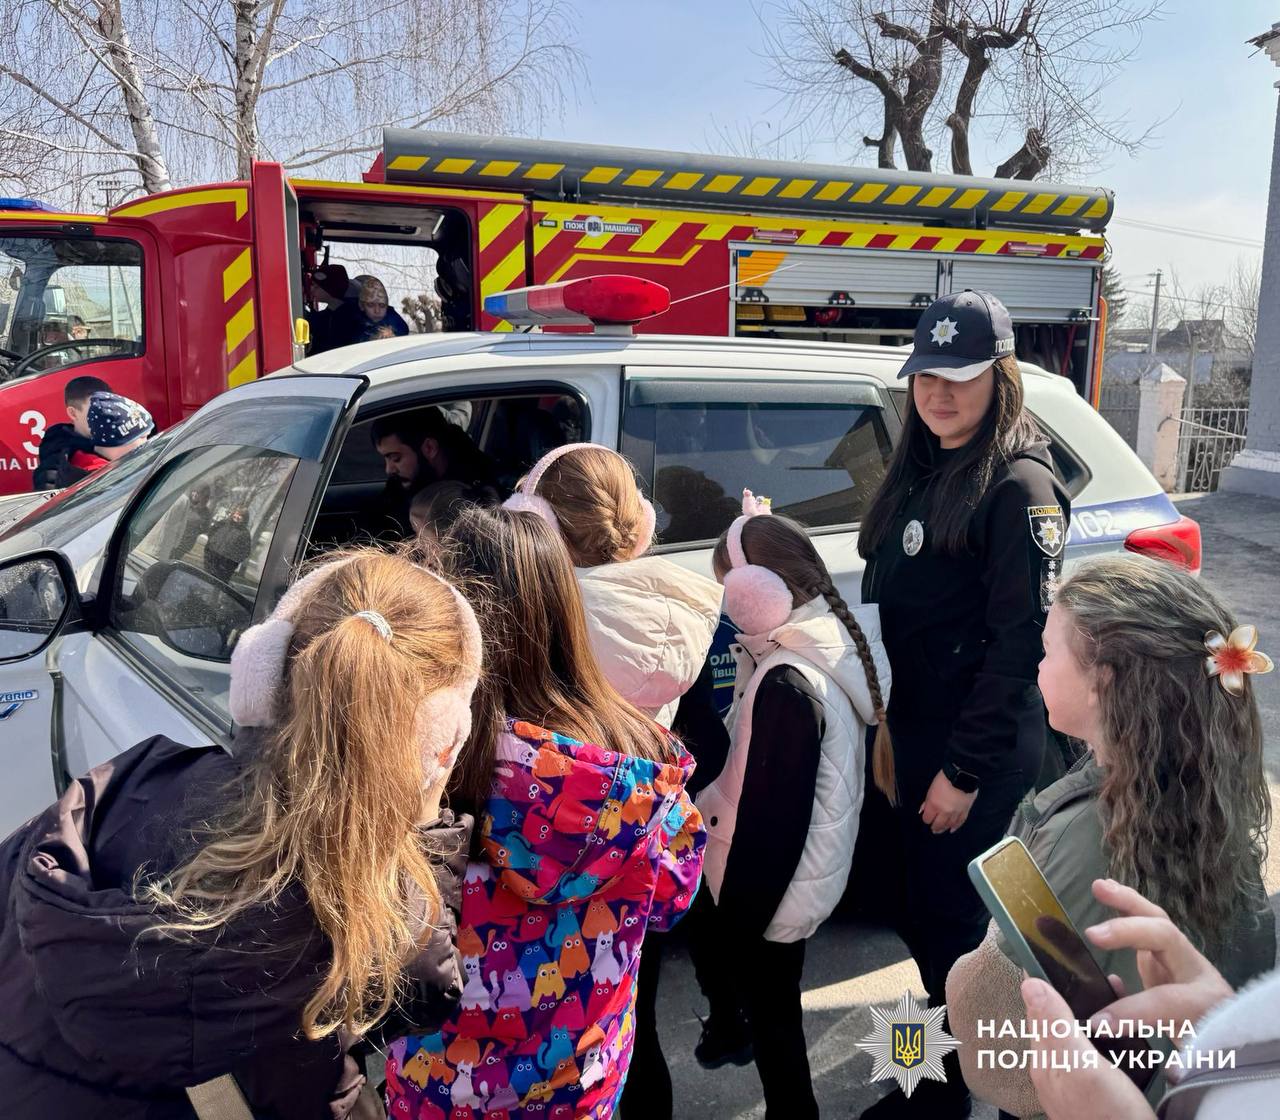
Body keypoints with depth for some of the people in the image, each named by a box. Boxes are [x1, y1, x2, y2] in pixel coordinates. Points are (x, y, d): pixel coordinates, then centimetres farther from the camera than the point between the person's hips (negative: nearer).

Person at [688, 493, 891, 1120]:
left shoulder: (787, 683, -31)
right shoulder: (833, 639, -4)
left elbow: (772, 818, -26)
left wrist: (736, 923, -17)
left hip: (774, 886, -8)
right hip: (812, 869, 8)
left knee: (768, 1009, 13)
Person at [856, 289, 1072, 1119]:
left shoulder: (1020, 486, -15)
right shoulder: (922, 472, 9)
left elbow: (1020, 641, -19)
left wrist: (967, 769, -18)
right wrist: (891, 730, 13)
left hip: (978, 747, -8)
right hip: (917, 729, 8)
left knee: (947, 916, 6)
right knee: (918, 907, 19)